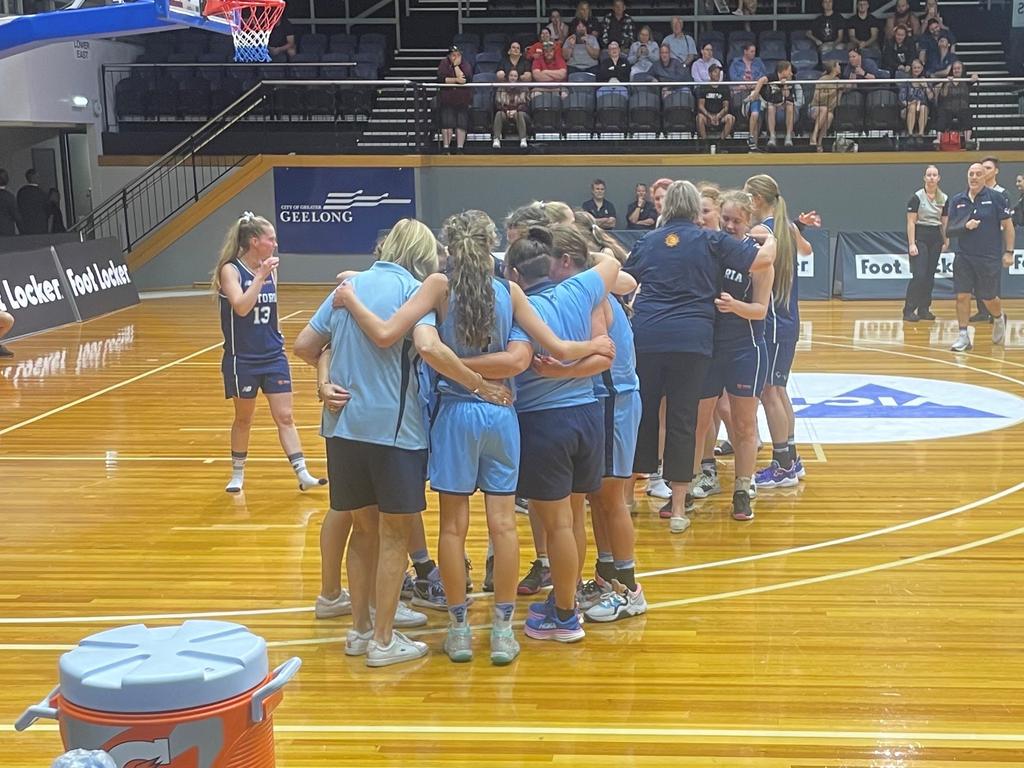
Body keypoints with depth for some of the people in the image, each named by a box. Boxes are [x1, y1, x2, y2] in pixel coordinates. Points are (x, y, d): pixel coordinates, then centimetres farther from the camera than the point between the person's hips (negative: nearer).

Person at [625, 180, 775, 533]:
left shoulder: (648, 242, 12)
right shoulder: (711, 242, 3)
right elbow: (762, 259, 0)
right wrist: (770, 238, 20)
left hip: (646, 336, 2)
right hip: (692, 341, -2)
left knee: (642, 415, 13)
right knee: (682, 421, 2)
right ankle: (678, 508, 5)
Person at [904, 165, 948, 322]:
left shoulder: (944, 199, 8)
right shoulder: (917, 197, -7)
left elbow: (945, 222, 13)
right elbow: (911, 222, -8)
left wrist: (945, 241, 7)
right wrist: (911, 244, -13)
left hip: (935, 238, 5)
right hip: (919, 237, -5)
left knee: (930, 276, 6)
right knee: (919, 275, -12)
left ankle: (924, 309, 14)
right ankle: (909, 311, -7)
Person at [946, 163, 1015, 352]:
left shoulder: (996, 198, -4)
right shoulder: (957, 200, 4)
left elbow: (1007, 226, 0)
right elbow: (949, 229, 6)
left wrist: (1008, 252, -5)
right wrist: (965, 226, -14)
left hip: (989, 259, -2)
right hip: (964, 257, 2)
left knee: (989, 299, 7)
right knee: (962, 296, -5)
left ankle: (999, 319, 39)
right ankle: (963, 337, 4)